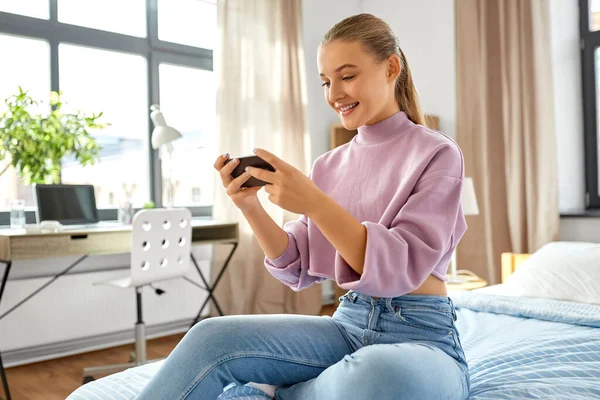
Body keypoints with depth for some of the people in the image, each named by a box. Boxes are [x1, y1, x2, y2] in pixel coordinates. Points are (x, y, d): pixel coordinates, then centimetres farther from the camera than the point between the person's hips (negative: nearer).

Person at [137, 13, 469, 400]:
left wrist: (314, 202, -25)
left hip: (422, 335, -3)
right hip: (349, 325, 4)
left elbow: (401, 267, -16)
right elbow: (299, 269, 7)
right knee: (210, 338, -21)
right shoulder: (328, 165, 8)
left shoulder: (436, 153, -6)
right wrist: (251, 207, -10)